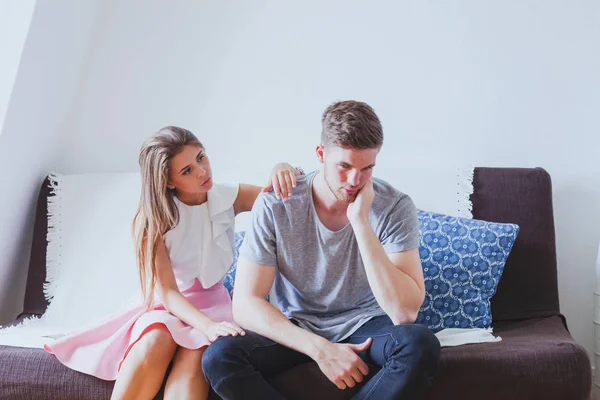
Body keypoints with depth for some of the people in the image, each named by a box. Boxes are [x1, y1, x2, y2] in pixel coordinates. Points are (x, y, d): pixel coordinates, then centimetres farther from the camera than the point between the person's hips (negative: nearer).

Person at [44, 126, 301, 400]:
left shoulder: (230, 198, -6)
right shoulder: (153, 218, -12)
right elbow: (167, 292, -20)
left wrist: (282, 170, -30)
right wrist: (209, 326, -40)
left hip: (212, 301, 1)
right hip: (166, 305, -1)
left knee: (196, 352, -33)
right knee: (156, 342, -36)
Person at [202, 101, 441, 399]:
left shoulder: (395, 207, -15)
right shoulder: (275, 205, -15)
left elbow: (404, 313, -25)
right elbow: (245, 304, -15)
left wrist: (361, 222, -29)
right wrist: (321, 349, -25)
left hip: (364, 326, 0)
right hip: (295, 329, 0)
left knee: (421, 344, -32)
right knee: (219, 357, -26)